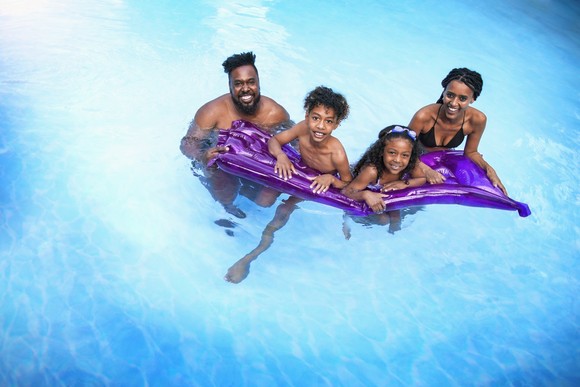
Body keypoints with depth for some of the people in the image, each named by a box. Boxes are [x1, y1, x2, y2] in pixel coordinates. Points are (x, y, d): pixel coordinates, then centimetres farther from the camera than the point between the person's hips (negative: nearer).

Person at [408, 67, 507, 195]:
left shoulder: (477, 120, -24)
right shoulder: (424, 116, -35)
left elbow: (471, 152, -6)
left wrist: (489, 169, -21)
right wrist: (425, 169, -36)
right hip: (418, 162, -3)